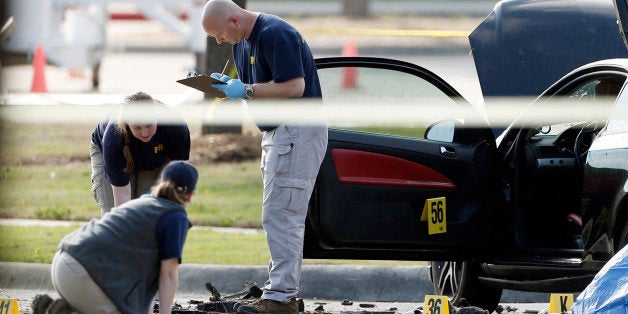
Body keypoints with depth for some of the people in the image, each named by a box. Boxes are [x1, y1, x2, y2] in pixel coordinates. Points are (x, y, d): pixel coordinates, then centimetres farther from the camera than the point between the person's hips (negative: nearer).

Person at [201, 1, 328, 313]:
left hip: (298, 132, -11)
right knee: (281, 215, 12)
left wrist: (245, 91, -19)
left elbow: (294, 86, -24)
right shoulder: (242, 42, 13)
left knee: (280, 214, -13)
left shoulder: (275, 34, -18)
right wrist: (225, 84, 2)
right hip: (276, 133, 11)